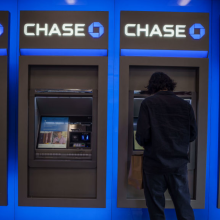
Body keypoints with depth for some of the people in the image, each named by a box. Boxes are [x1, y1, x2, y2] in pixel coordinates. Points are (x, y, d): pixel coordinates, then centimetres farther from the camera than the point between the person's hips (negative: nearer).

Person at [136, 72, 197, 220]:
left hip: (155, 163, -3)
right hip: (179, 163, 3)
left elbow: (142, 135, -14)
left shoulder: (148, 103, -8)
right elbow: (193, 134, 7)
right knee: (184, 207, 15)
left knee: (156, 208, 12)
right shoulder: (185, 105, 2)